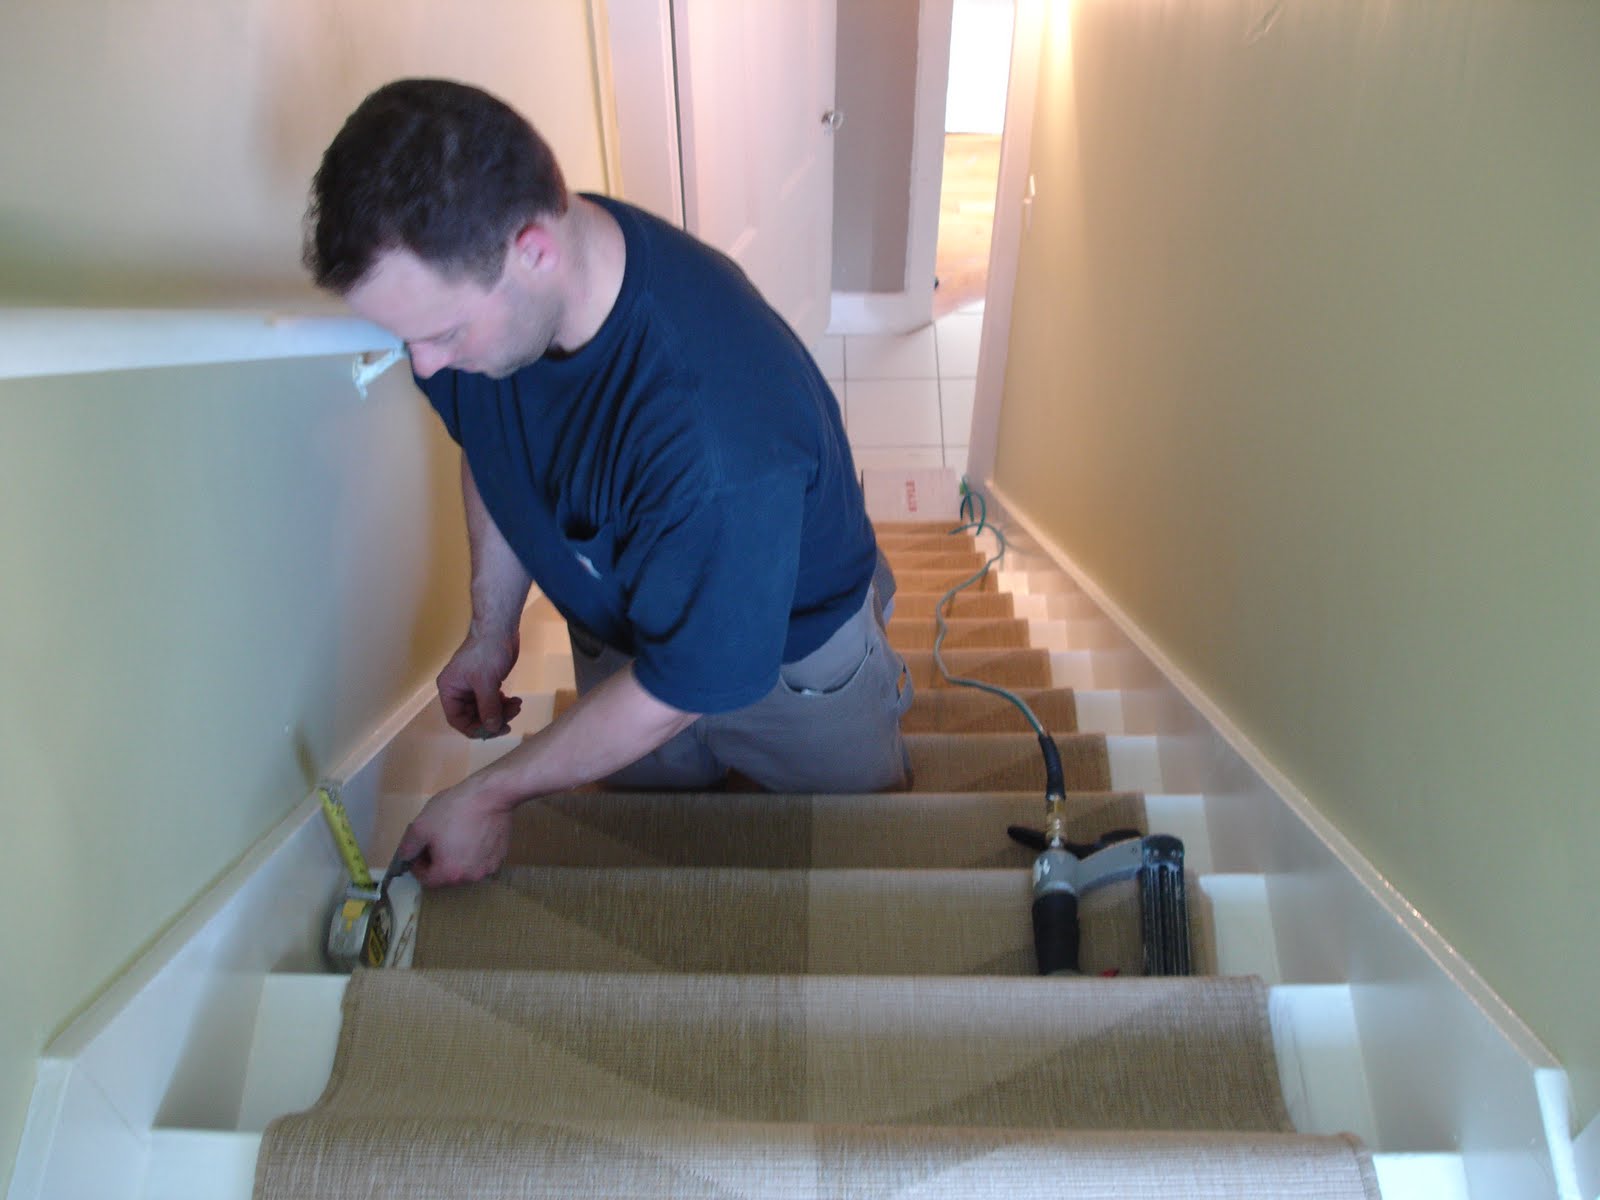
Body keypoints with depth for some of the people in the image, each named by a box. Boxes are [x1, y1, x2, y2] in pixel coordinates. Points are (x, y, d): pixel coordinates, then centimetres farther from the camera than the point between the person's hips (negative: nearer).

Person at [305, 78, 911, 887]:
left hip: (790, 656, -5)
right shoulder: (466, 268, -22)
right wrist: (491, 627, 3)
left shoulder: (714, 434, -46)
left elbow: (681, 688, -31)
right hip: (614, 637, 6)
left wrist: (489, 797, -20)